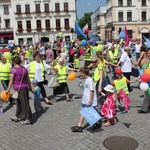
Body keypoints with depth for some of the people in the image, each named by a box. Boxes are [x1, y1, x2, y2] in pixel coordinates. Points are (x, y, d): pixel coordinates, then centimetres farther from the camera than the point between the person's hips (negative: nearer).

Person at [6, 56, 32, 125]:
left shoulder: (13, 70, -12)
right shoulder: (24, 69, 6)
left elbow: (11, 81, -10)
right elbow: (28, 79, 12)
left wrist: (8, 90, -1)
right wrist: (30, 87, 24)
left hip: (18, 89, -7)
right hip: (25, 87, 7)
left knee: (25, 104, -1)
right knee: (19, 103, 19)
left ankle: (28, 119, 6)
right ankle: (17, 116, 32)